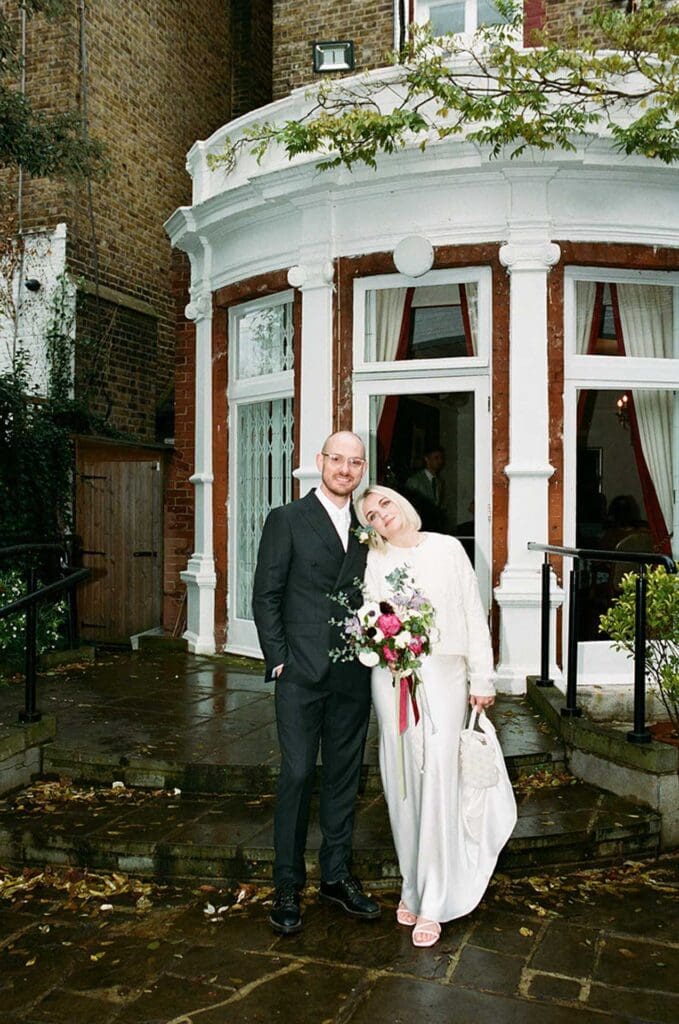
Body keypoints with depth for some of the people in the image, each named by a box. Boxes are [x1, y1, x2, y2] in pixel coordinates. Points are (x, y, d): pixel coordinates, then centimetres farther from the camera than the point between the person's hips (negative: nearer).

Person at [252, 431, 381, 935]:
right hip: (302, 672, -4)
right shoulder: (287, 519, -1)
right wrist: (279, 660, -8)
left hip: (354, 675, 4)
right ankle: (288, 886, 17)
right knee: (297, 775, 2)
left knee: (345, 775, 13)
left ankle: (337, 875, 28)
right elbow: (266, 596, -3)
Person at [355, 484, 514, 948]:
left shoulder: (447, 549, 6)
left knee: (438, 778, -8)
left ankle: (432, 901, 1)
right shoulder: (374, 562, 9)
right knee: (402, 782, 5)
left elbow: (473, 614, 6)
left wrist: (482, 679, 3)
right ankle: (414, 885, 21)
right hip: (392, 678, 2)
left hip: (443, 673, -1)